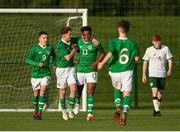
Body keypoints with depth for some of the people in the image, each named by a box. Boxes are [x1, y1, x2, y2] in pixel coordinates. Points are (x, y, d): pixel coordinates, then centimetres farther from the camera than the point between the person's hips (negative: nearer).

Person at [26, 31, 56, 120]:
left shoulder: (50, 48, 1)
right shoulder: (34, 48, -8)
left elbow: (54, 56, 23)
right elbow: (27, 60, -14)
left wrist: (55, 65, 9)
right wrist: (37, 64, -26)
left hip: (46, 73, 1)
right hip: (36, 74, -1)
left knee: (42, 91, -16)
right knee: (36, 94, 9)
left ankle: (40, 112, -13)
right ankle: (36, 109, 33)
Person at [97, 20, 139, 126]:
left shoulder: (113, 42, -7)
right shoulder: (133, 44, -2)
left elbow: (110, 54, -23)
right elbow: (137, 58, -2)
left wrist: (102, 63, -11)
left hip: (114, 71, 0)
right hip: (127, 71, 0)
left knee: (117, 90, 25)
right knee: (127, 93, -2)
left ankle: (118, 108, 3)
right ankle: (124, 114, -23)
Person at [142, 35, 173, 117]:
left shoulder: (165, 49, 1)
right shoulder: (149, 50, -1)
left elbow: (170, 60, 1)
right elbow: (145, 62, 6)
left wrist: (170, 70, -16)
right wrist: (144, 75, 4)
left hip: (162, 74, 2)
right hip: (152, 74, -2)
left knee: (160, 94, 7)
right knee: (155, 92, -17)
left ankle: (155, 110, 24)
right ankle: (157, 110, -19)